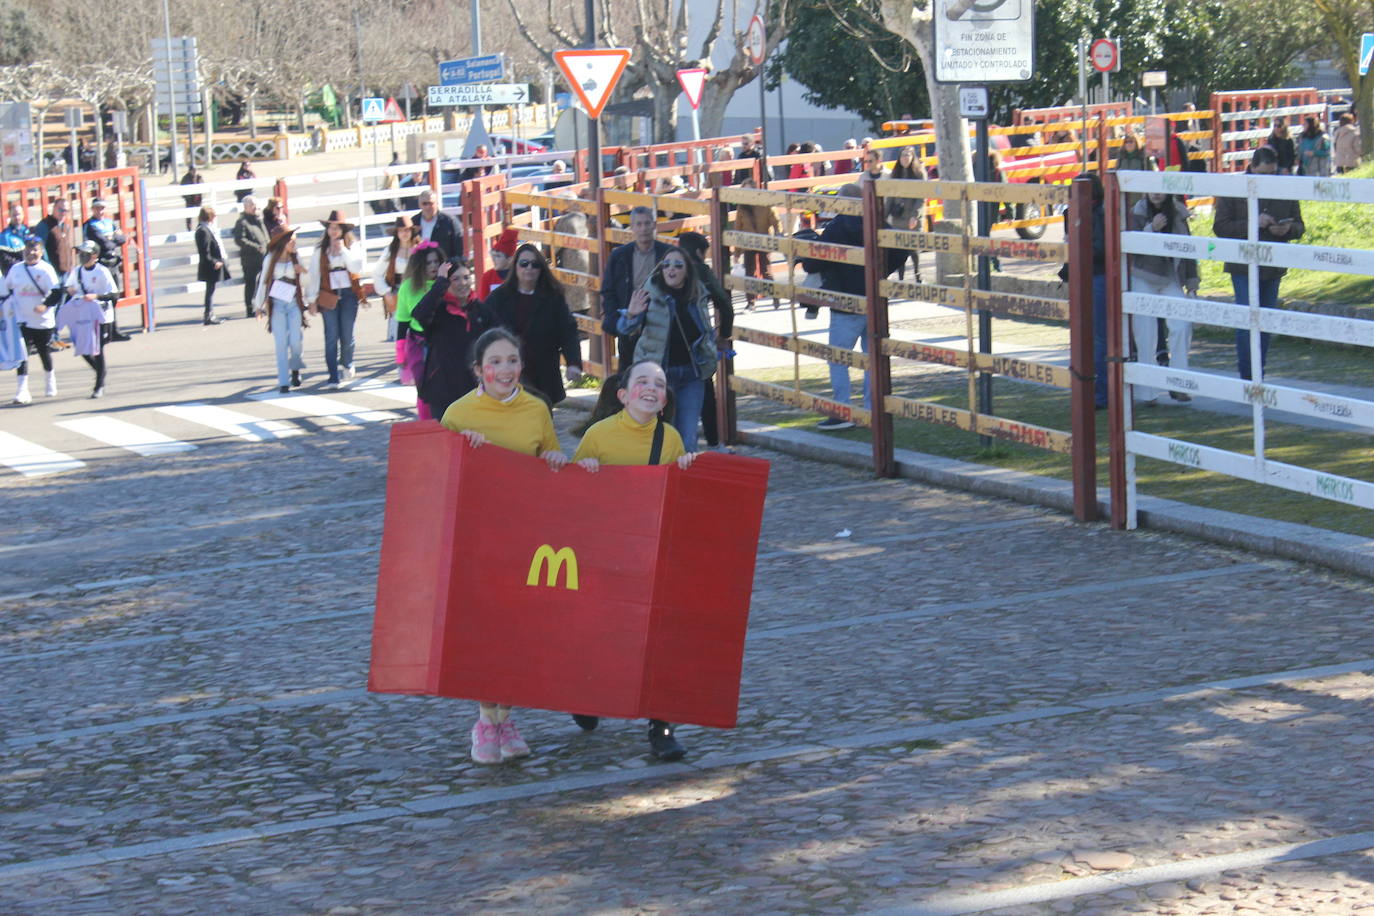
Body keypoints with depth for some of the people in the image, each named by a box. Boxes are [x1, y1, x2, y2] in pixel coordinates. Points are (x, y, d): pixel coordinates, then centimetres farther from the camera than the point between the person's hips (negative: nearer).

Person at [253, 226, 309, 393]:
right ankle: (283, 382, 0)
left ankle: (296, 369, 24)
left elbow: (304, 282, 10)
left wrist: (304, 272, -13)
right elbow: (264, 281, 5)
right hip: (277, 304, -1)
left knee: (296, 340, -6)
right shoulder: (271, 259, 0)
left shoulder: (295, 259, 5)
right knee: (281, 343, -3)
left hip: (294, 304, 1)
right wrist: (259, 306, 6)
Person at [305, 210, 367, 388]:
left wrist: (343, 250, -12)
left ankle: (347, 365, 33)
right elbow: (313, 275, 5)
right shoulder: (321, 251, 6)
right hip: (329, 297, 0)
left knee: (347, 335, 4)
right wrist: (312, 300, 0)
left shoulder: (353, 247, 5)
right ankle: (334, 377, -5)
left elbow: (357, 268, -9)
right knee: (331, 336, -5)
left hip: (349, 295, 0)